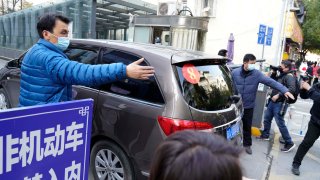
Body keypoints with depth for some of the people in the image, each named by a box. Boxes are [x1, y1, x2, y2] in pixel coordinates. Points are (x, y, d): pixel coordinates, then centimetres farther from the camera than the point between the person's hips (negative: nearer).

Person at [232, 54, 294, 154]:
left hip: (248, 106, 1)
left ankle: (247, 144, 33)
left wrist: (284, 90, -24)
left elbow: (271, 82, -14)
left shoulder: (257, 74, -7)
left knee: (247, 126, 13)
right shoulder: (235, 73, -8)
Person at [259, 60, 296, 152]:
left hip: (280, 104, -10)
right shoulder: (282, 75, 14)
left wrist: (278, 95, -31)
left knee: (280, 123, -7)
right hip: (272, 102, 10)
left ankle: (289, 143, 6)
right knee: (267, 119, 18)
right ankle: (265, 135, 36)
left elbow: (292, 89, -31)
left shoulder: (289, 76, -15)